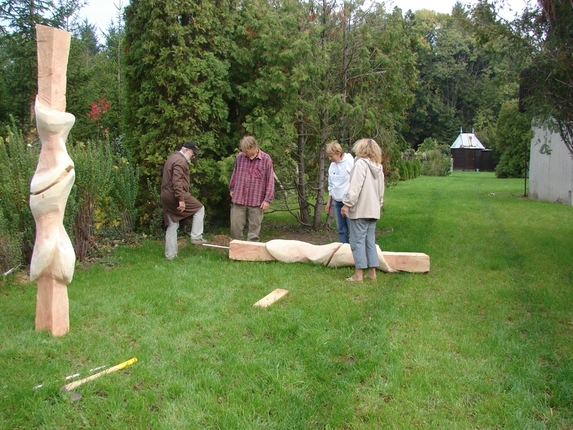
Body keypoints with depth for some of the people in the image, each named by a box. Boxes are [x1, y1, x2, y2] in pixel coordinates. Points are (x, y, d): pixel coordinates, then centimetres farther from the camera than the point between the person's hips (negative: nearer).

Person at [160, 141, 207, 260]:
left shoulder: (172, 158, 22)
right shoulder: (180, 161, -12)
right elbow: (177, 182, -23)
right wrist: (181, 199, -25)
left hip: (166, 197, 10)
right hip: (176, 195, -10)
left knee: (172, 226, 13)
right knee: (199, 209, 7)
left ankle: (170, 254, 15)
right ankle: (196, 237, 3)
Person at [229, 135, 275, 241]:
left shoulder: (266, 159, -4)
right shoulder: (240, 157, 4)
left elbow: (270, 181, -4)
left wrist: (267, 200, -7)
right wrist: (232, 188, 22)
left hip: (256, 201, -3)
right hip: (238, 199, 3)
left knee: (254, 227, 6)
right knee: (235, 226, 5)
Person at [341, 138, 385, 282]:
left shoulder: (361, 163, -12)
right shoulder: (378, 167, 13)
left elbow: (355, 187, -19)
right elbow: (381, 190, 17)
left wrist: (347, 204, -15)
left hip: (359, 209, -8)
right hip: (373, 210, 8)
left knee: (358, 241, -3)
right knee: (370, 241, 13)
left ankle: (359, 274, -1)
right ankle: (372, 272, 15)